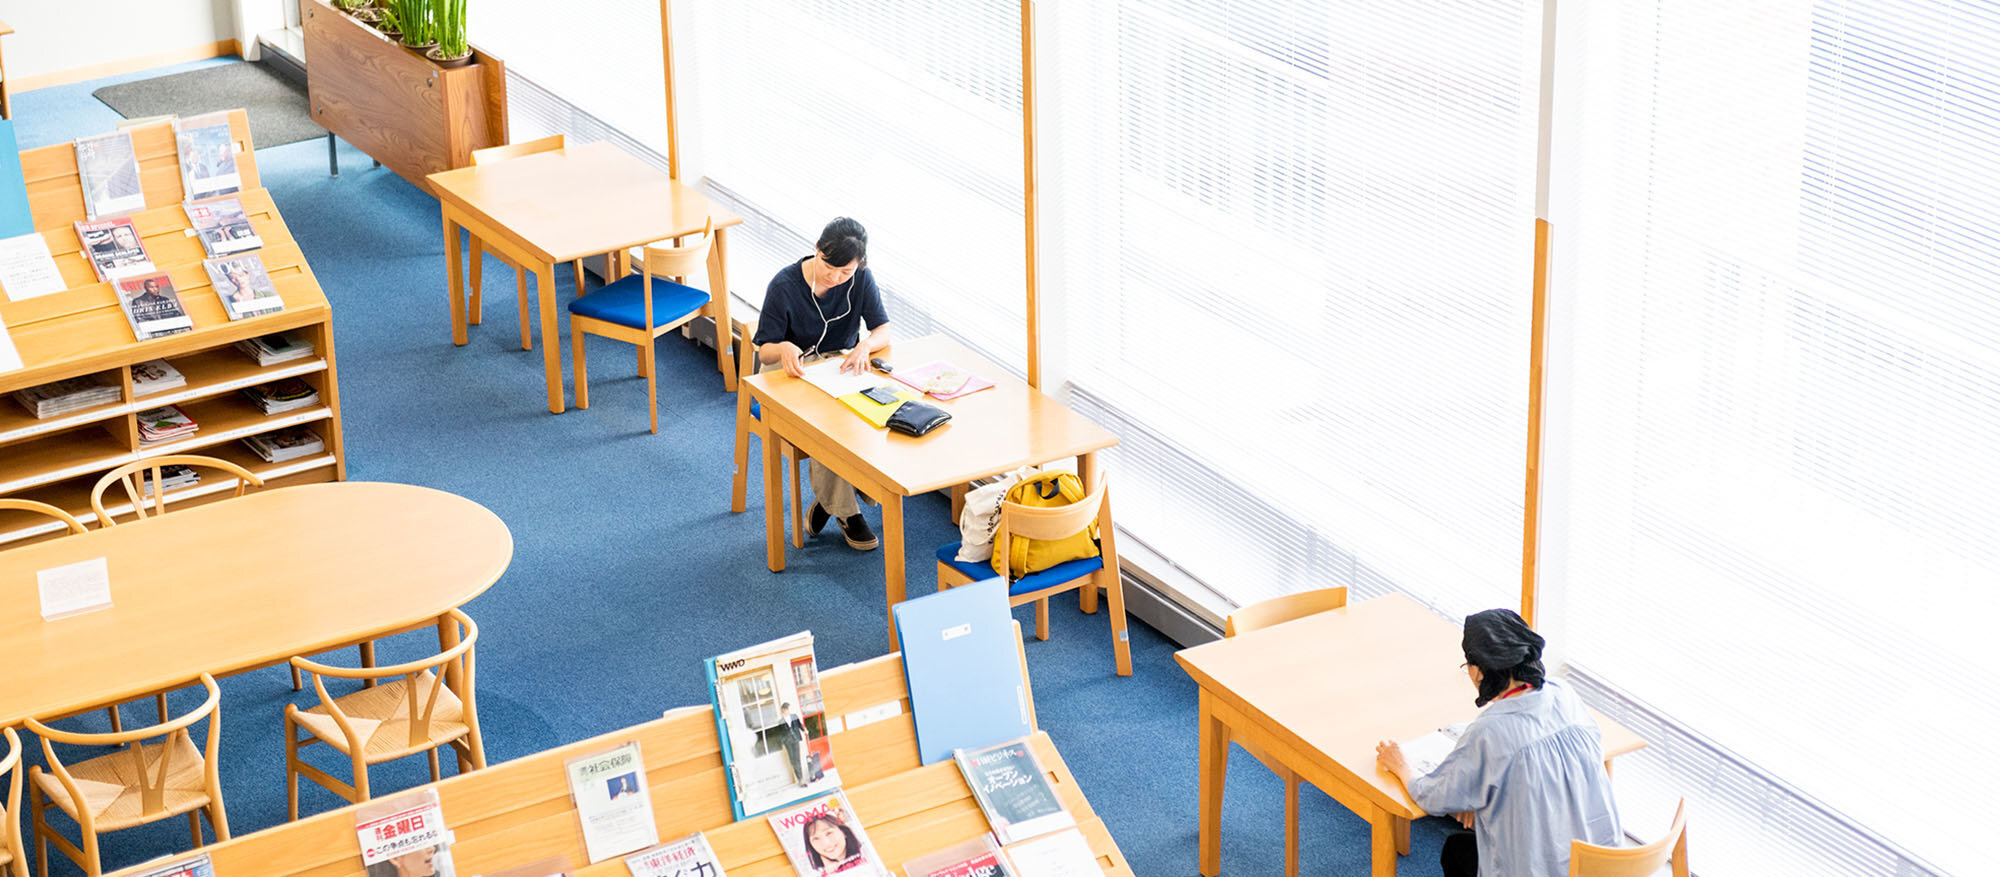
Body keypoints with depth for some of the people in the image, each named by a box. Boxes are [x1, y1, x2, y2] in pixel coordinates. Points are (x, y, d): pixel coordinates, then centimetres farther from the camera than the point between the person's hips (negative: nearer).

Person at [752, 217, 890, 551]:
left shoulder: (860, 279, -5)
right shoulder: (784, 285, -14)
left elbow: (884, 331, -4)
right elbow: (764, 352, -9)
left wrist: (865, 346, -28)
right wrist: (784, 348, -34)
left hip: (842, 368, 3)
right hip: (796, 373, -3)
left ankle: (827, 497, -11)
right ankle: (846, 513, -19)